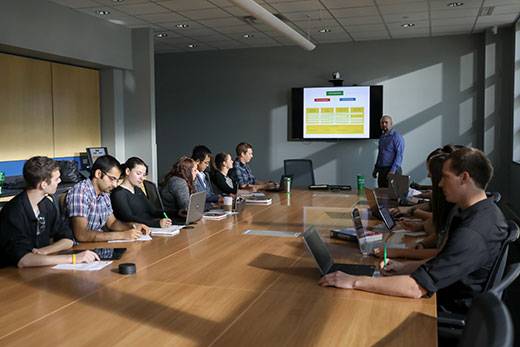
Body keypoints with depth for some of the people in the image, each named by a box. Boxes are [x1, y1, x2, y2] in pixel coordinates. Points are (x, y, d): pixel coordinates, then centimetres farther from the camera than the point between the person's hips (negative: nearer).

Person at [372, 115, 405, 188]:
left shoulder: (397, 137, -9)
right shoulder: (382, 137, 17)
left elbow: (399, 155, -15)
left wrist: (393, 170, -22)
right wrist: (376, 168, 19)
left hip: (392, 171, -8)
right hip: (381, 171, 8)